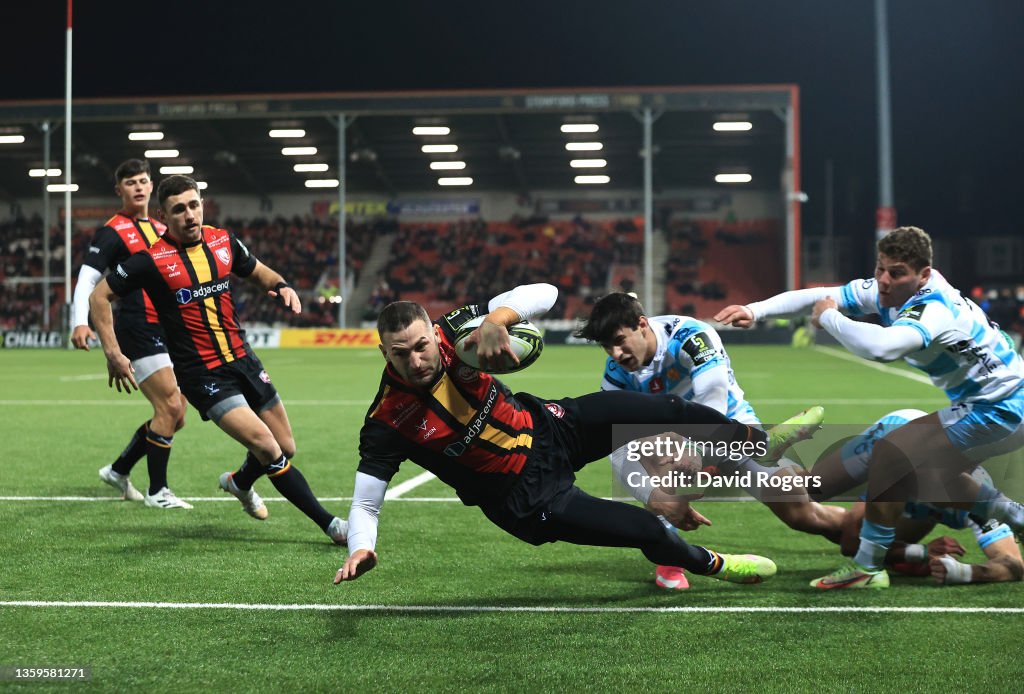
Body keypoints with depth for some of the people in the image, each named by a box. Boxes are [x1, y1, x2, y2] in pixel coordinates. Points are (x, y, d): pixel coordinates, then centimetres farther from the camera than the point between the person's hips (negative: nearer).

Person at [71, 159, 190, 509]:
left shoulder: (161, 229, 16)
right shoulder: (112, 231, -6)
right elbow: (88, 276, -14)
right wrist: (80, 322, -27)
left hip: (165, 332, 8)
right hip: (138, 331, -8)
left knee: (175, 415, 9)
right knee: (170, 406, -13)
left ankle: (118, 470, 24)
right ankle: (157, 491, -1)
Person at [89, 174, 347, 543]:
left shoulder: (223, 241, 2)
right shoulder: (153, 260, -12)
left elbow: (258, 272, 21)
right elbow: (99, 296, -3)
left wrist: (281, 286, -1)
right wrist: (113, 353, -9)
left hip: (244, 361, 6)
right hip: (202, 375, -6)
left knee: (286, 448, 10)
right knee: (268, 448, -17)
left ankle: (240, 482, 43)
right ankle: (329, 524, -4)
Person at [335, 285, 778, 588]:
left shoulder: (452, 333, -19)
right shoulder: (387, 423, -27)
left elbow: (543, 294, -22)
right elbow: (364, 505, -20)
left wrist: (496, 319, -43)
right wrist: (361, 550, -42)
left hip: (547, 427, 4)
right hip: (526, 497, -4)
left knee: (665, 411, 1)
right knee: (646, 530, -7)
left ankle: (748, 437, 36)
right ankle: (713, 564, 30)